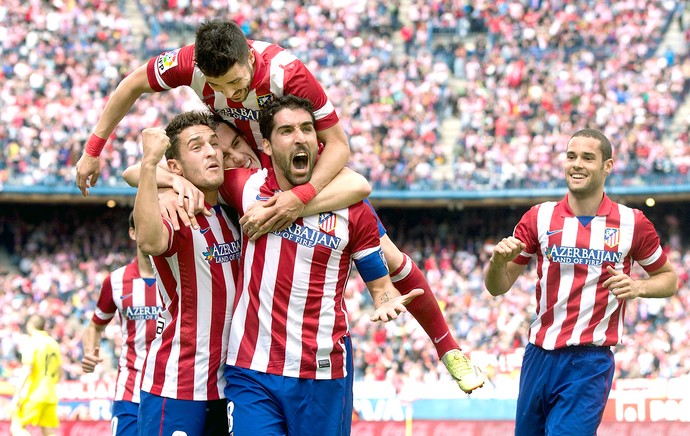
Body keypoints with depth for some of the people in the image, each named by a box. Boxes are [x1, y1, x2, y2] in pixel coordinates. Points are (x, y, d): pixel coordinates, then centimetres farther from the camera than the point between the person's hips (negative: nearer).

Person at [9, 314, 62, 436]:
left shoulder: (32, 343, -8)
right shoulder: (53, 343, 13)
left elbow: (26, 371, -16)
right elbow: (59, 373, 17)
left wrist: (17, 395, -17)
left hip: (33, 394, -7)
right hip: (50, 396, 7)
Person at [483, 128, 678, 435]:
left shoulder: (633, 223, -1)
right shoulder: (539, 217, 3)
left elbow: (668, 279, 11)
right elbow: (498, 287, 7)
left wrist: (638, 287, -10)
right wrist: (498, 261, -16)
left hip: (590, 362, -3)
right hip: (539, 357, 3)